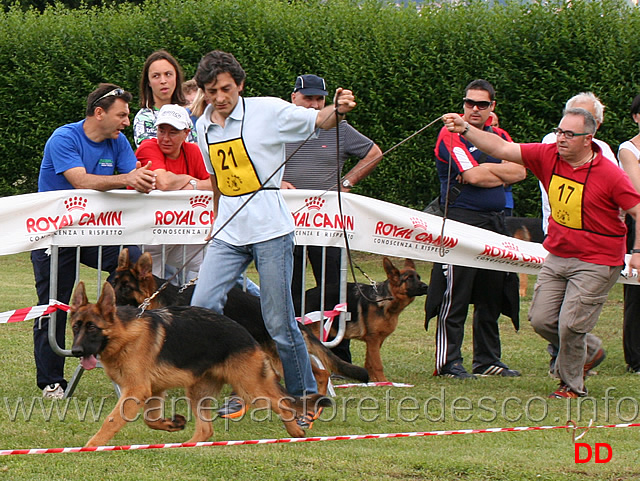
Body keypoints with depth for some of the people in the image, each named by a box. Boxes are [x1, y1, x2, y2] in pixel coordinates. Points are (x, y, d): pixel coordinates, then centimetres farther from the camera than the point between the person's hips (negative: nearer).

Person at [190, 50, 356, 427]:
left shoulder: (268, 111, -6)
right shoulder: (204, 127, 9)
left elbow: (320, 120, -2)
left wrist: (339, 109, -23)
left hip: (271, 230, -5)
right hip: (228, 234, 5)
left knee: (279, 323, -4)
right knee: (203, 306, -10)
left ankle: (307, 398, 14)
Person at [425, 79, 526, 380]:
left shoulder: (499, 137, 15)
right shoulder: (451, 135, -4)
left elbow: (519, 171, -2)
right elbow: (473, 176, -15)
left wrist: (484, 170, -11)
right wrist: (500, 174, 0)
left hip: (494, 222, 7)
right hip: (460, 220, -7)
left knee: (492, 296, 10)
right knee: (455, 297, -7)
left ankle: (487, 360, 18)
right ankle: (448, 363, -4)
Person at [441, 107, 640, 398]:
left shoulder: (610, 175, -16)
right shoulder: (548, 156, -2)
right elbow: (502, 149, -3)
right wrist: (465, 130, -15)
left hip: (596, 262, -6)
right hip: (557, 257, 6)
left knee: (570, 325, -10)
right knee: (541, 320, 5)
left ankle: (572, 385, 13)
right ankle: (590, 352, 31)